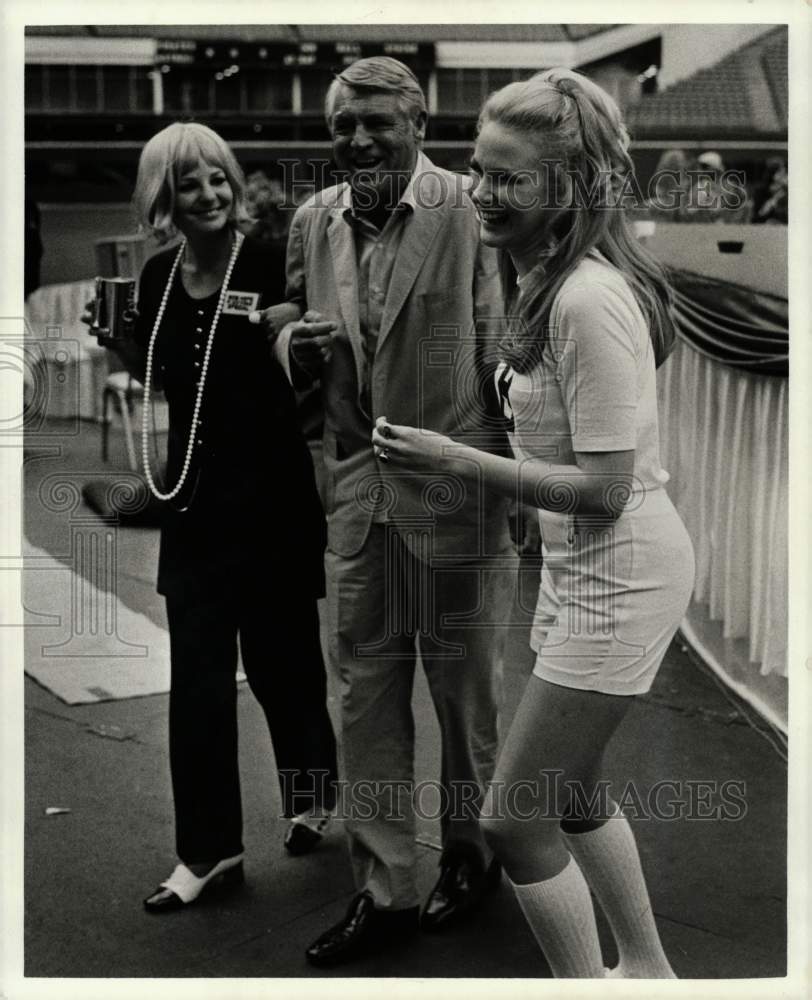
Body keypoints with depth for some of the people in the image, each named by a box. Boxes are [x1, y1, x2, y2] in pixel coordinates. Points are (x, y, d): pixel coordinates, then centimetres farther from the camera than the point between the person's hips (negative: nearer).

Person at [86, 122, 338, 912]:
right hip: (195, 498, 4)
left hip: (273, 496, -4)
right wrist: (117, 344, -1)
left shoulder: (270, 264, -9)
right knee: (198, 677, 5)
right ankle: (208, 850, 16)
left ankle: (312, 796, 36)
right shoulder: (159, 278, 5)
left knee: (280, 657, 10)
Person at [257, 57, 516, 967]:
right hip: (355, 492, 5)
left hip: (456, 487, -5)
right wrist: (296, 343, -8)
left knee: (464, 685, 12)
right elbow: (292, 323, 17)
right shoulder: (313, 221, 6)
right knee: (365, 689, 9)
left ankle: (472, 854, 36)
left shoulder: (473, 211, -10)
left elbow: (503, 348, -10)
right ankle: (384, 889, 24)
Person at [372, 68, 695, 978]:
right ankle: (647, 969, 43)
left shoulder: (589, 301, -25)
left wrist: (456, 461, -25)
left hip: (618, 576, -10)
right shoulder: (547, 279, 5)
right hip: (581, 565, 10)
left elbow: (604, 488, -26)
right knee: (570, 791, 23)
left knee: (513, 819, -2)